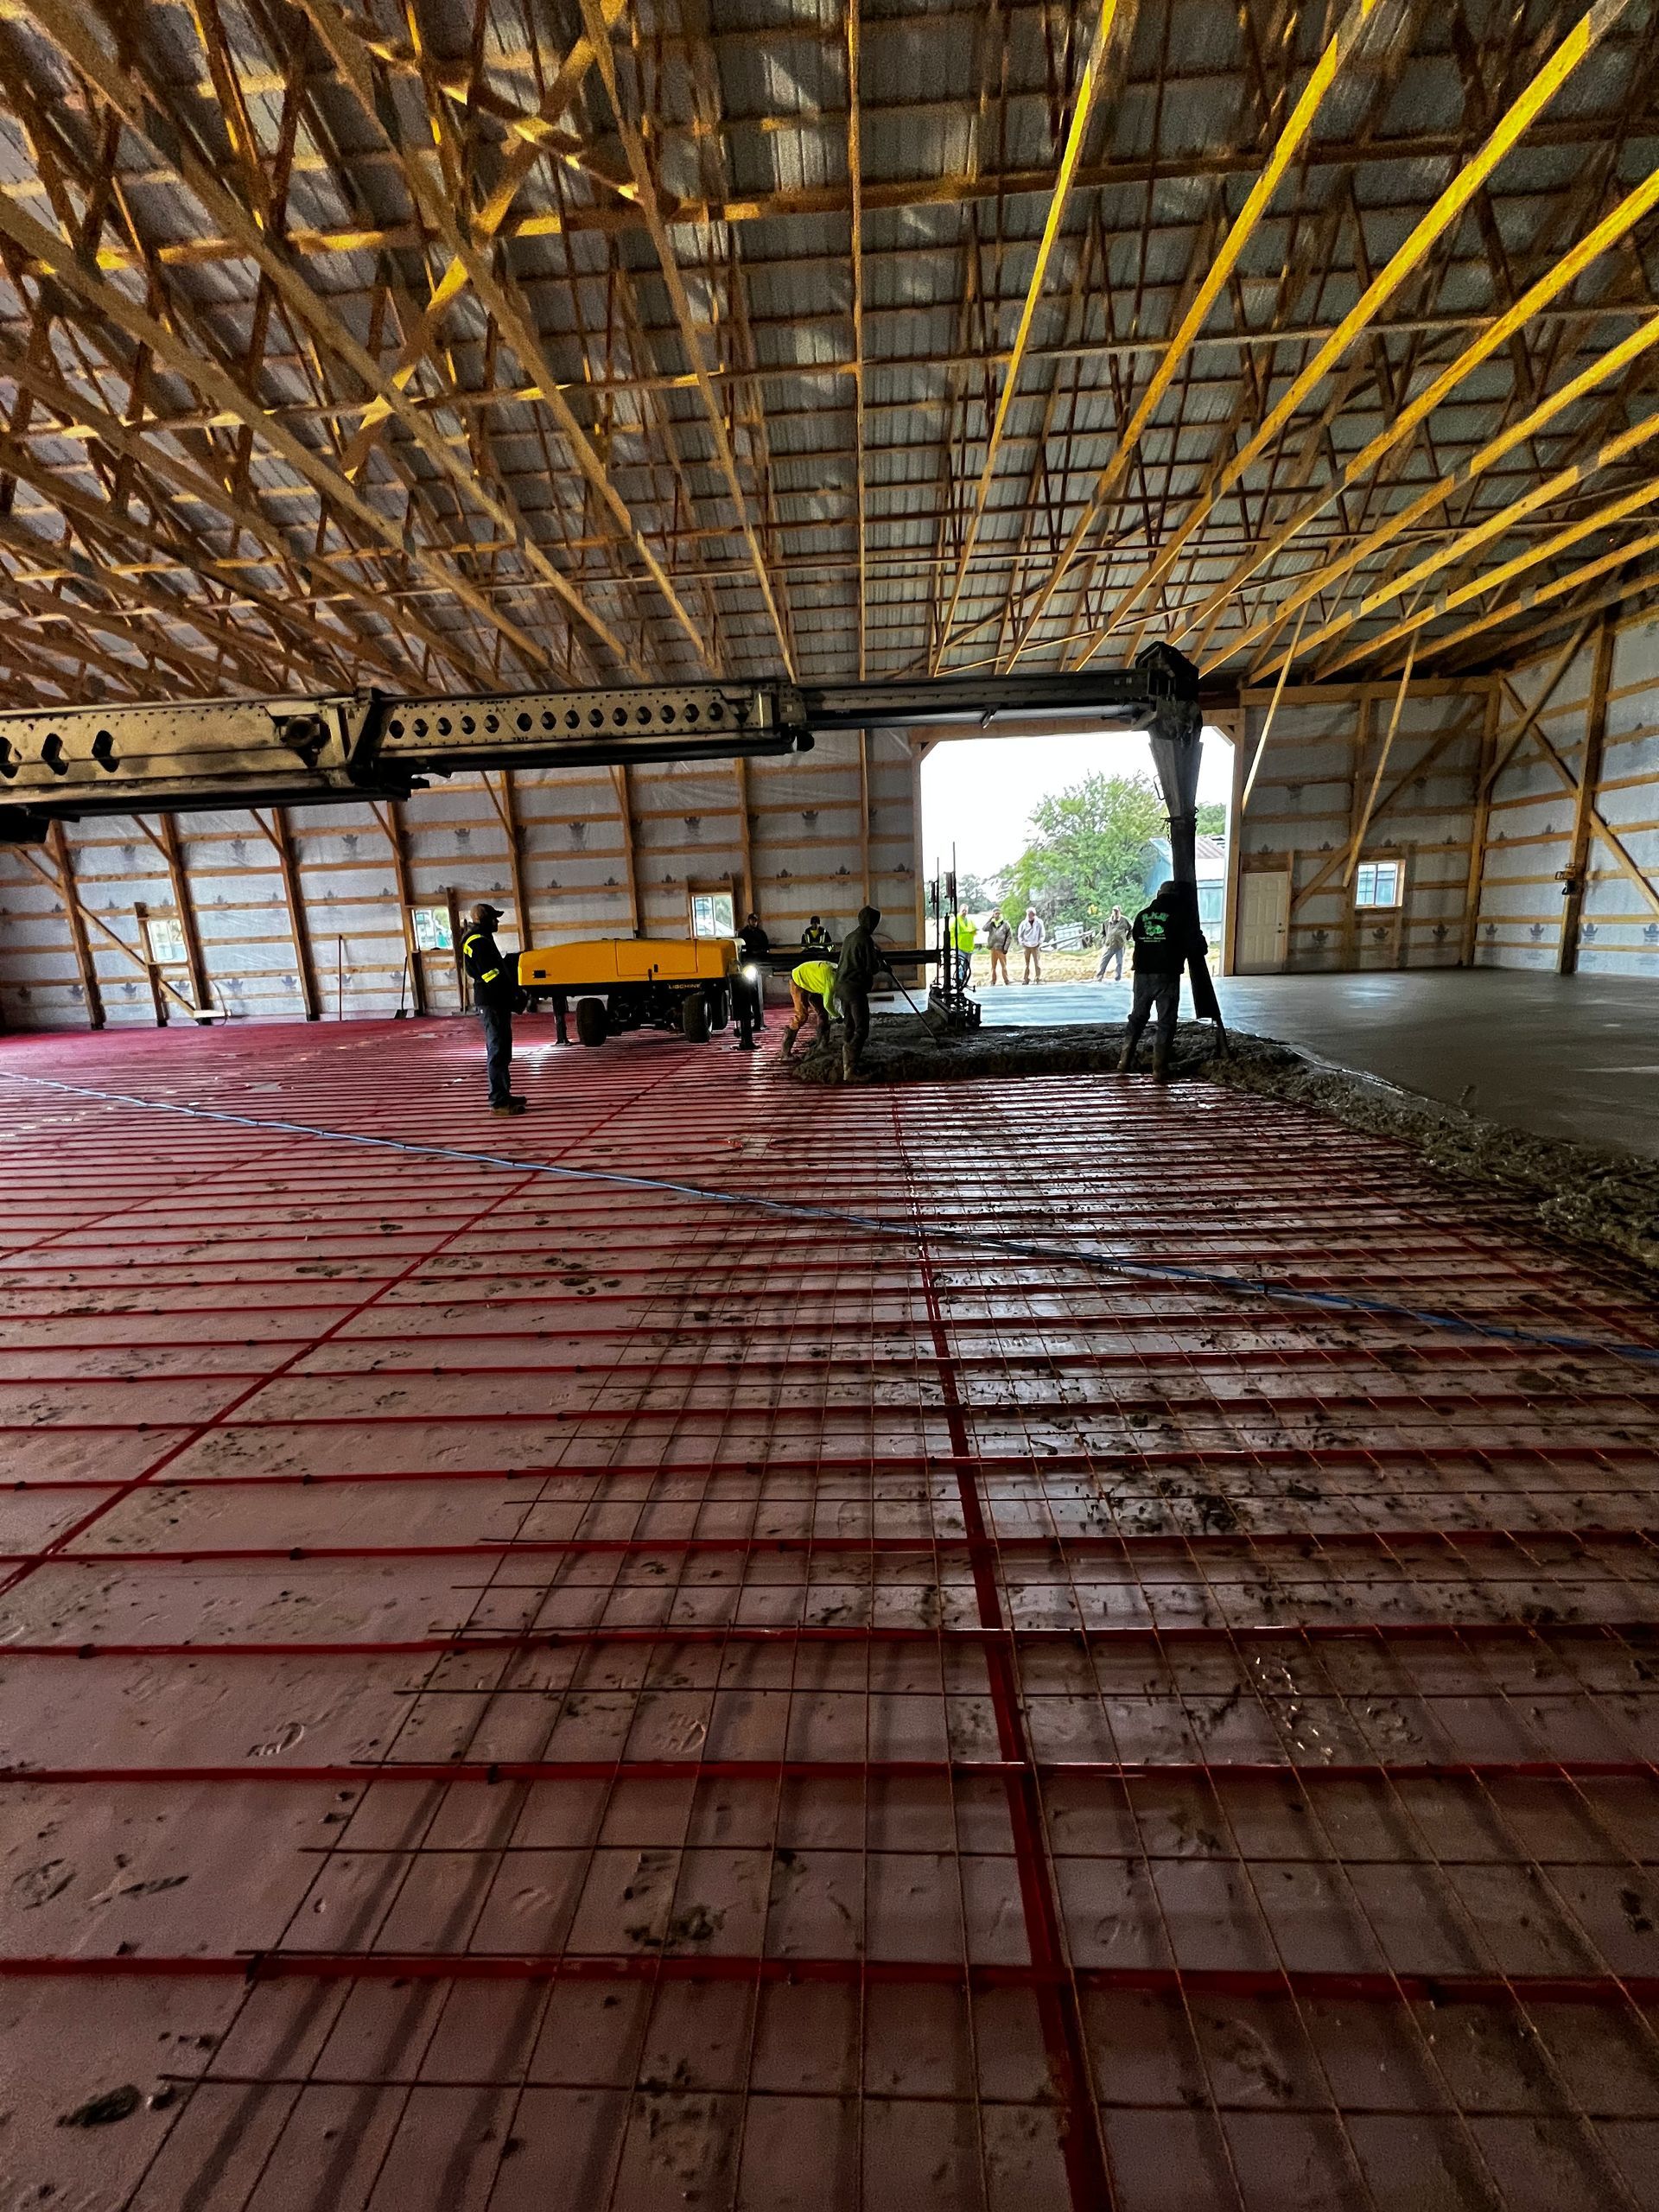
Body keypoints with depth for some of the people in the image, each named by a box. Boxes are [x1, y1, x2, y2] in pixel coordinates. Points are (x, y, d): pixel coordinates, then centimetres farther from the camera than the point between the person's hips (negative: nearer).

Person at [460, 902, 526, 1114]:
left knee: (502, 1051, 16)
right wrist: (513, 994, -18)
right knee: (498, 1052, -10)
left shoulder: (482, 940, 20)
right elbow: (491, 975, -20)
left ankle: (503, 1095, 24)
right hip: (493, 1003, -11)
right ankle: (498, 1102, -9)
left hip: (496, 1002, 11)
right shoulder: (479, 942, -13)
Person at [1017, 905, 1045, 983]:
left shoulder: (1039, 922, -3)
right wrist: (1022, 943, 0)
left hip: (1036, 946, -1)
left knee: (1037, 963, -4)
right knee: (1027, 964, 5)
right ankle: (1027, 979, 11)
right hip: (1026, 946, 1)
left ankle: (1038, 979, 0)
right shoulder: (1024, 923, 0)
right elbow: (1020, 935, 8)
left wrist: (1040, 943, -6)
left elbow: (1042, 934, 2)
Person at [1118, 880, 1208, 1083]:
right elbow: (1196, 945, -6)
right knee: (1166, 1022, 1)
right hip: (1167, 975, -4)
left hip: (1142, 973, 4)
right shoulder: (1180, 916, -4)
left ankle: (1125, 1061, 16)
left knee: (1137, 1016, 17)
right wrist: (1202, 947, 15)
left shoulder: (1142, 915, 8)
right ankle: (1159, 1069, -2)